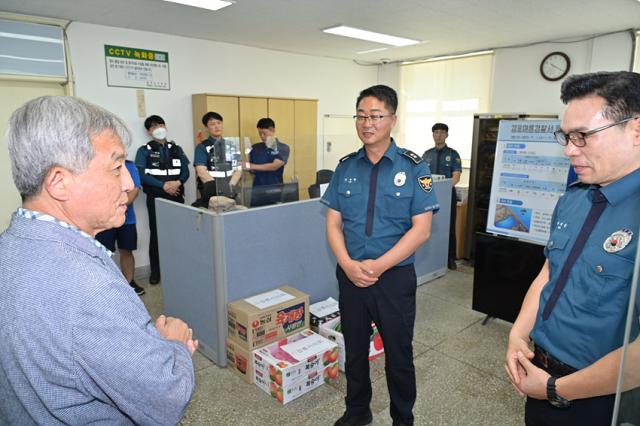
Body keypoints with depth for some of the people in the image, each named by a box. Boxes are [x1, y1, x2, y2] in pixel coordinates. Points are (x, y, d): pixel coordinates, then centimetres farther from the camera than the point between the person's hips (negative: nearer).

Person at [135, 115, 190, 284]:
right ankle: (155, 270, 12)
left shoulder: (176, 148, 14)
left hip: (176, 196, 3)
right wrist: (164, 185, -17)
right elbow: (141, 174, -8)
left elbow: (185, 171, 6)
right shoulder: (144, 150, 4)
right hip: (156, 197, -2)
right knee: (156, 233, 2)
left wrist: (178, 183, -15)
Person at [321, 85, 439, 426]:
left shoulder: (413, 167, -7)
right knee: (354, 350, 19)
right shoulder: (345, 167, 2)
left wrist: (378, 266, -18)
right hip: (350, 276, 3)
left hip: (395, 276, -3)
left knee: (398, 355, 14)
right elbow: (333, 223, 2)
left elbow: (421, 229, -11)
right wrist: (348, 265, -14)